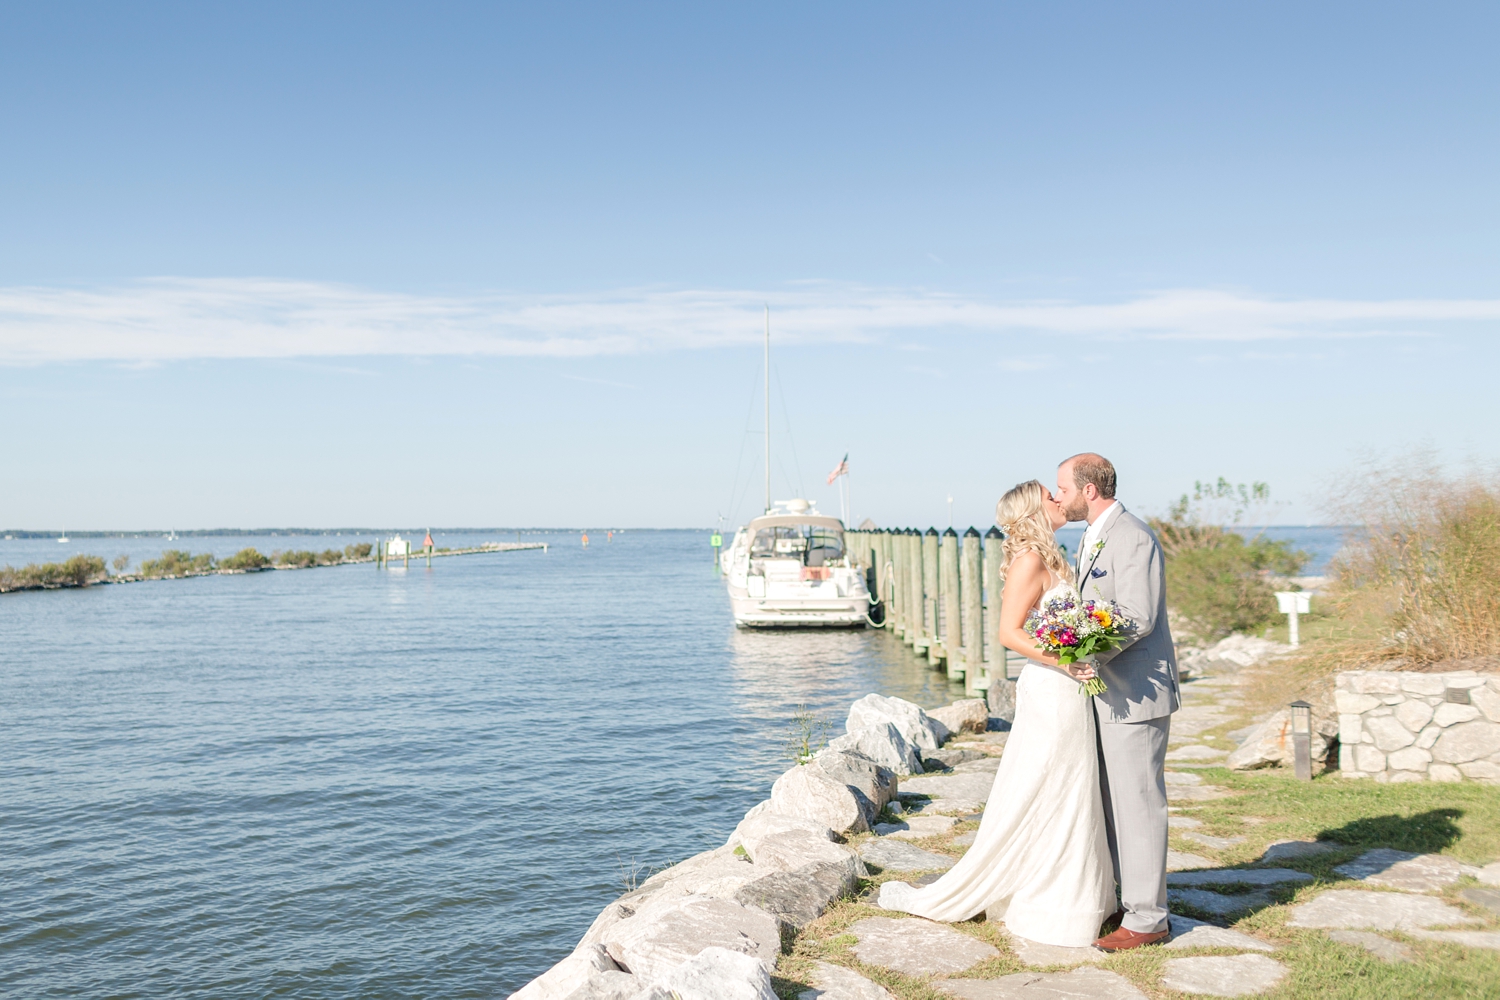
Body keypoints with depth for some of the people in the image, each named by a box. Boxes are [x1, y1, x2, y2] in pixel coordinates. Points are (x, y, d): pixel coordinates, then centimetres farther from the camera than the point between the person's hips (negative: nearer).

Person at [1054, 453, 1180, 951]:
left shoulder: (1133, 538, -17)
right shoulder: (1093, 538, 15)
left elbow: (1139, 618, -23)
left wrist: (1092, 657, -22)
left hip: (1136, 694, -10)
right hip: (1107, 692, 10)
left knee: (1138, 803, -3)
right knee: (1113, 802, 15)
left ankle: (1147, 918, 7)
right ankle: (1127, 898, 27)